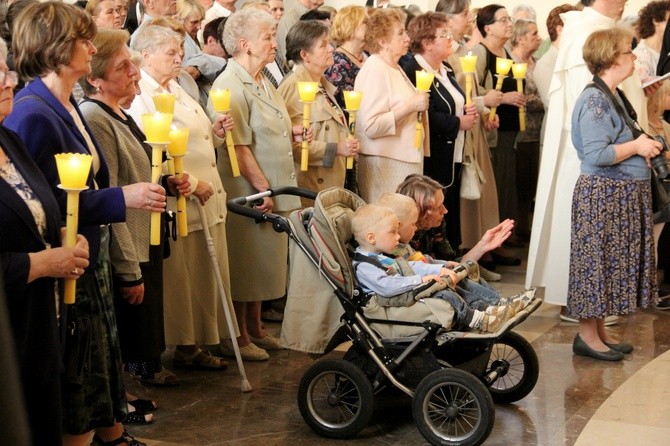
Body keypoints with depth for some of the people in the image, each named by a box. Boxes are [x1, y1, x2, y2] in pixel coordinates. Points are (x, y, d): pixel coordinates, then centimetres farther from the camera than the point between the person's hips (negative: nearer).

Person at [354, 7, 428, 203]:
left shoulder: (394, 69, 15)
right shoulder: (375, 71, -13)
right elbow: (371, 126, -23)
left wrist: (419, 102, 15)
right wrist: (410, 106, -22)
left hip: (405, 162, 9)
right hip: (385, 164, -9)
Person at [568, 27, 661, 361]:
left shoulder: (613, 96, 14)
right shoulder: (594, 101, -17)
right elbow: (596, 154, -26)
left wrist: (642, 145, 7)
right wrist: (636, 147, -15)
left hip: (622, 195, 10)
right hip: (603, 194, -10)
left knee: (612, 262, 13)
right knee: (597, 261, -3)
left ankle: (599, 331, 21)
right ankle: (587, 336, 6)